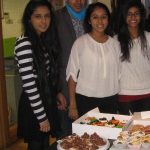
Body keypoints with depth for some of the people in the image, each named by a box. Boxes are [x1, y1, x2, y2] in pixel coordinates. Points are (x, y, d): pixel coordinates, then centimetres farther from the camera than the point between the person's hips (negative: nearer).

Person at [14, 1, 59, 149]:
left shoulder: (45, 40, 6)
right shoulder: (24, 43, -20)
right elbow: (29, 84, -22)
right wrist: (42, 117, -19)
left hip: (47, 100, 8)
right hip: (33, 105, -8)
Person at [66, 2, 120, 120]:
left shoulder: (115, 43, 6)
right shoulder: (80, 42, -4)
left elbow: (117, 73, 12)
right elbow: (72, 74, -3)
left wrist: (119, 102, 9)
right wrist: (72, 105, -5)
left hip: (111, 100, 3)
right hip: (85, 100, -3)